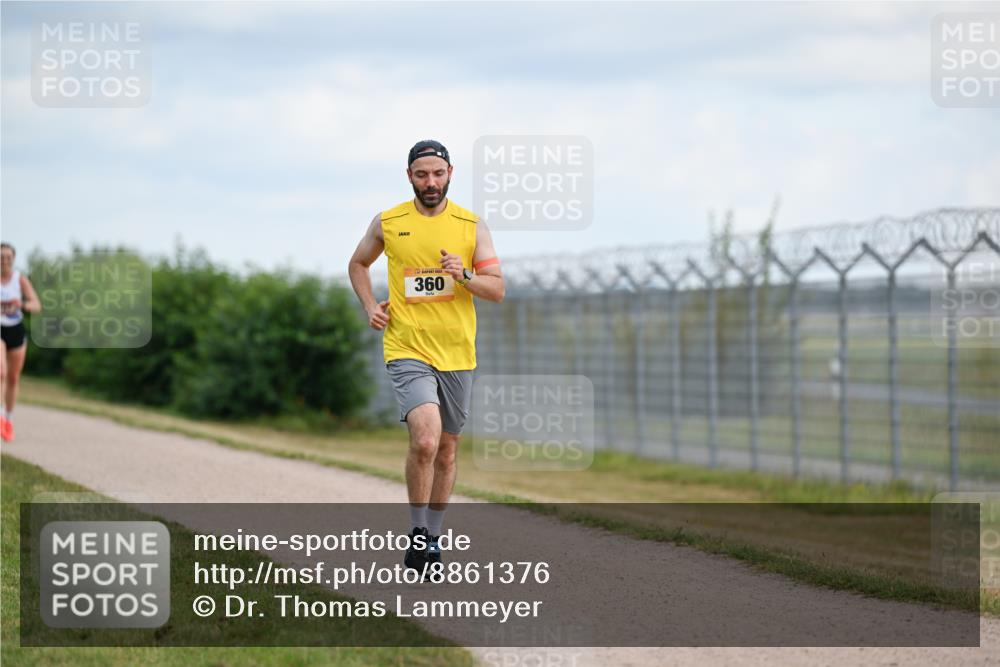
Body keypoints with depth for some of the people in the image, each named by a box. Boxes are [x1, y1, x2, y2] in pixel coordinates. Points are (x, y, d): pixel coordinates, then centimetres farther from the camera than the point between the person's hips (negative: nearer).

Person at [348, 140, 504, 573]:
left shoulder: (472, 226, 3)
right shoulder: (387, 223, 2)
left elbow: (497, 290, 2)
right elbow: (358, 264, 20)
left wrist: (464, 275, -18)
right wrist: (369, 307, 5)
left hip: (457, 354, 3)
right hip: (407, 349, -3)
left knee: (446, 449, 11)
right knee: (425, 439, -22)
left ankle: (433, 538, 27)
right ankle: (416, 532, -6)